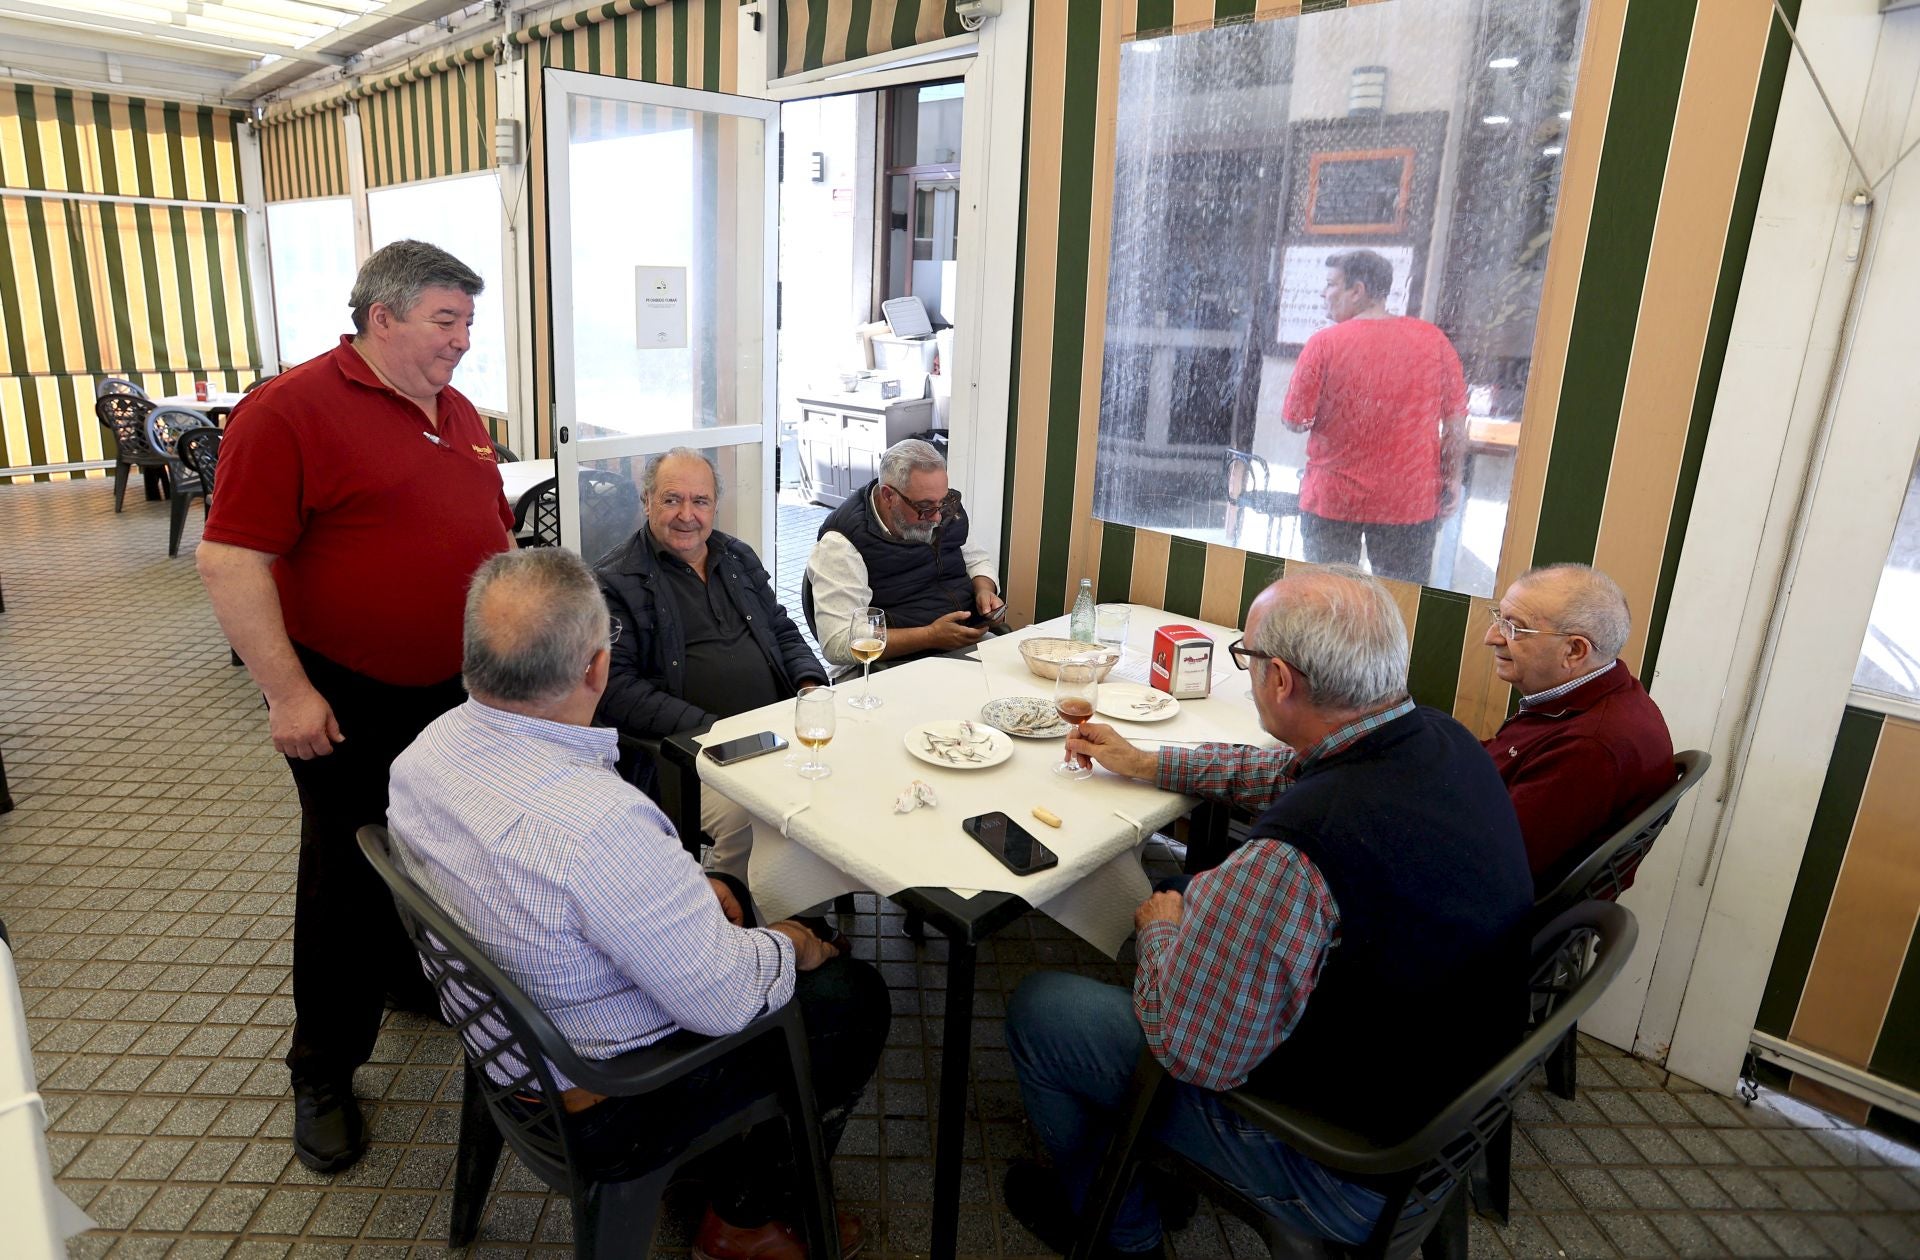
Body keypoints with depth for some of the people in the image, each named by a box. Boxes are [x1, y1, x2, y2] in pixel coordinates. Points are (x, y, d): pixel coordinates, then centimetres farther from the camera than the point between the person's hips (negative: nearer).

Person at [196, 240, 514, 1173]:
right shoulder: (290, 409, -14)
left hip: (463, 691, 6)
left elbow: (495, 532, 18)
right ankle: (323, 1075, 25)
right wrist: (288, 692, -19)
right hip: (353, 706, -6)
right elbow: (229, 560, -17)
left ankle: (418, 974, 45)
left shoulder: (459, 414, 9)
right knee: (349, 886, 7)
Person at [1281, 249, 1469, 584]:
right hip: (1410, 500, 2)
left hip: (1331, 499, -2)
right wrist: (1453, 479, 10)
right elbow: (1456, 421, 0)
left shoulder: (1324, 343, -10)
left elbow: (1295, 421, -8)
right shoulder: (1433, 339, -2)